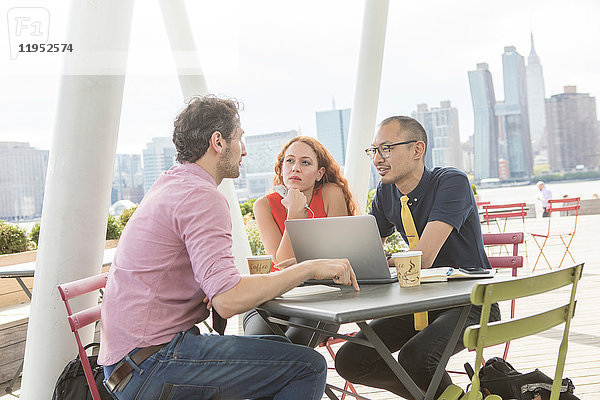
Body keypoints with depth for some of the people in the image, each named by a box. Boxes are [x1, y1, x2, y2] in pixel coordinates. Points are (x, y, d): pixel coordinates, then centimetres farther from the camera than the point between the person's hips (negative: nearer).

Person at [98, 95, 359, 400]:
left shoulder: (169, 185, 16)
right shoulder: (202, 197, -17)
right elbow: (228, 300, -27)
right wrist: (311, 268, -18)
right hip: (151, 362, -10)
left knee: (280, 347, 18)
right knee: (308, 366, -14)